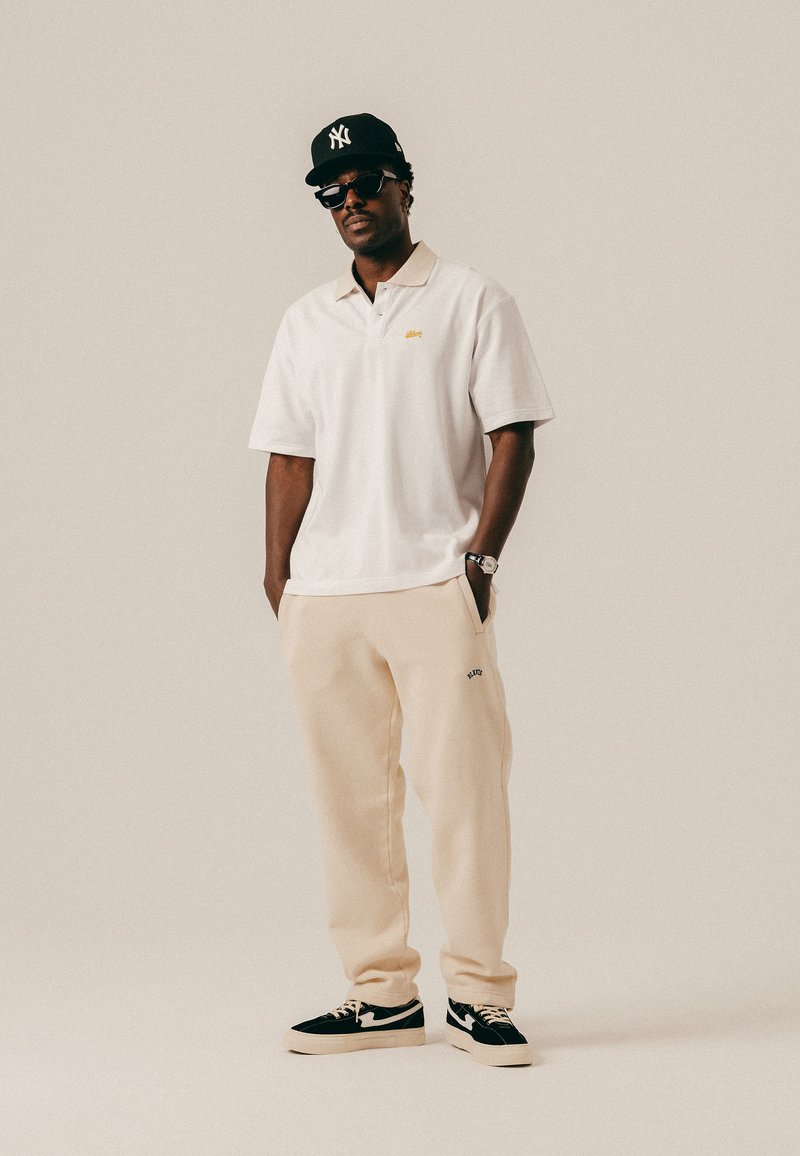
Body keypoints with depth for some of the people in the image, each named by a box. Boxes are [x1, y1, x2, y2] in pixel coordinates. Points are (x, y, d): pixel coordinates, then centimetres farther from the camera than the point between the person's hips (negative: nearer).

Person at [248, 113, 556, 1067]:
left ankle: (477, 996, 2)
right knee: (347, 795, 5)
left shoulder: (472, 302, 5)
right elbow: (290, 455, 15)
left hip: (435, 587, -4)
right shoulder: (306, 322, 16)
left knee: (462, 788, -6)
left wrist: (480, 555, -10)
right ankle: (381, 995, 14)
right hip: (324, 595, 4)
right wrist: (279, 578, 6)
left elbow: (512, 437, -1)